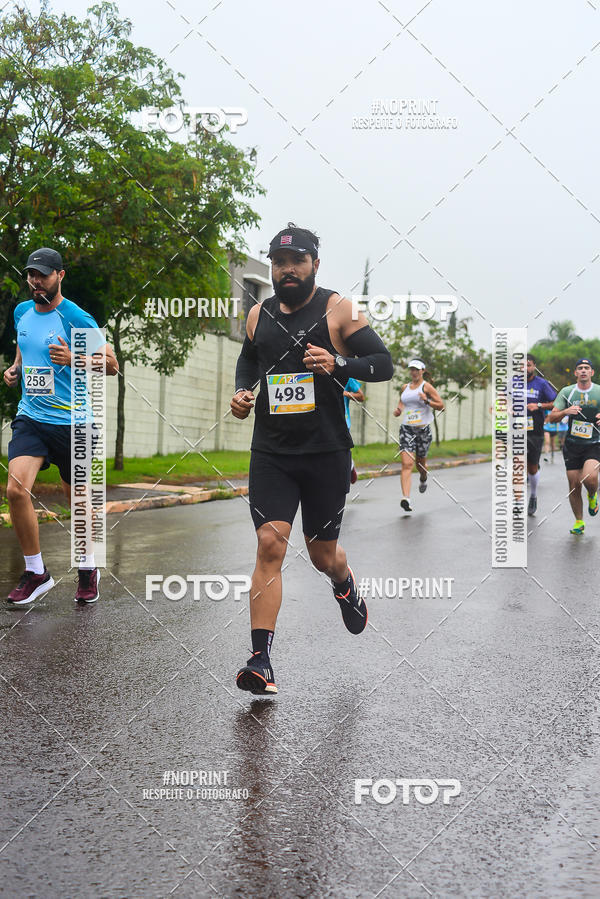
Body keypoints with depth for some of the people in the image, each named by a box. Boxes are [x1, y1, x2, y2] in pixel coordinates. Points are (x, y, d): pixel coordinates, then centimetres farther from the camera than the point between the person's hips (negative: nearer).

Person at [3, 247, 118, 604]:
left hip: (70, 421, -4)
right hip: (30, 417, 4)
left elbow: (111, 364, -8)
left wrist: (73, 359, -23)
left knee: (77, 498, 9)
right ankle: (36, 572, 0)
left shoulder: (76, 318, -10)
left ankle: (88, 568, 33)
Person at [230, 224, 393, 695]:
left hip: (327, 453, -2)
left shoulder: (339, 310, -3)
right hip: (271, 452, 2)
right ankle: (261, 660, -11)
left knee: (323, 553, 10)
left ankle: (345, 586, 48)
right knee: (270, 545, -12)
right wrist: (242, 391, 8)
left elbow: (384, 364, -3)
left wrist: (338, 363, -21)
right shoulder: (259, 314, 8)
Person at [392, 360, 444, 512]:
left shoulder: (426, 387, -2)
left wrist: (426, 401, -21)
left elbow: (441, 405, -5)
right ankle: (405, 498, -24)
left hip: (423, 429, -2)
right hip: (406, 429, 2)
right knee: (407, 464, -14)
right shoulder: (405, 388, 12)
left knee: (420, 463, 14)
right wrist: (397, 410, 5)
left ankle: (423, 479, 52)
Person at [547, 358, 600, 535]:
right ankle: (579, 521, 19)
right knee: (574, 485, 1)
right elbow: (552, 417, 2)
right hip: (572, 444, 2)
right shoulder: (566, 392, 3)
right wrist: (566, 411, -18)